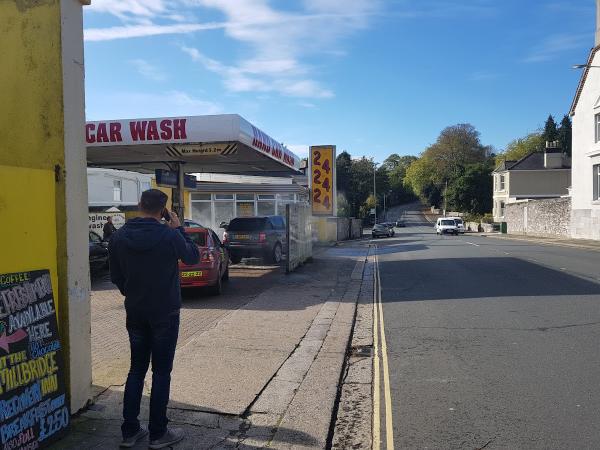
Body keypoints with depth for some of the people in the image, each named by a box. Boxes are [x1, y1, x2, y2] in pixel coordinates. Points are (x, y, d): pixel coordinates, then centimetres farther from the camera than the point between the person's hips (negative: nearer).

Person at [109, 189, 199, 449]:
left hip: (135, 313, 5)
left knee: (136, 370, 16)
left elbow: (116, 276, 6)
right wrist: (178, 229, 2)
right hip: (164, 313, -4)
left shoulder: (119, 236, -2)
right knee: (161, 372, 6)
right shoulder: (168, 235, -18)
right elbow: (193, 257, -1)